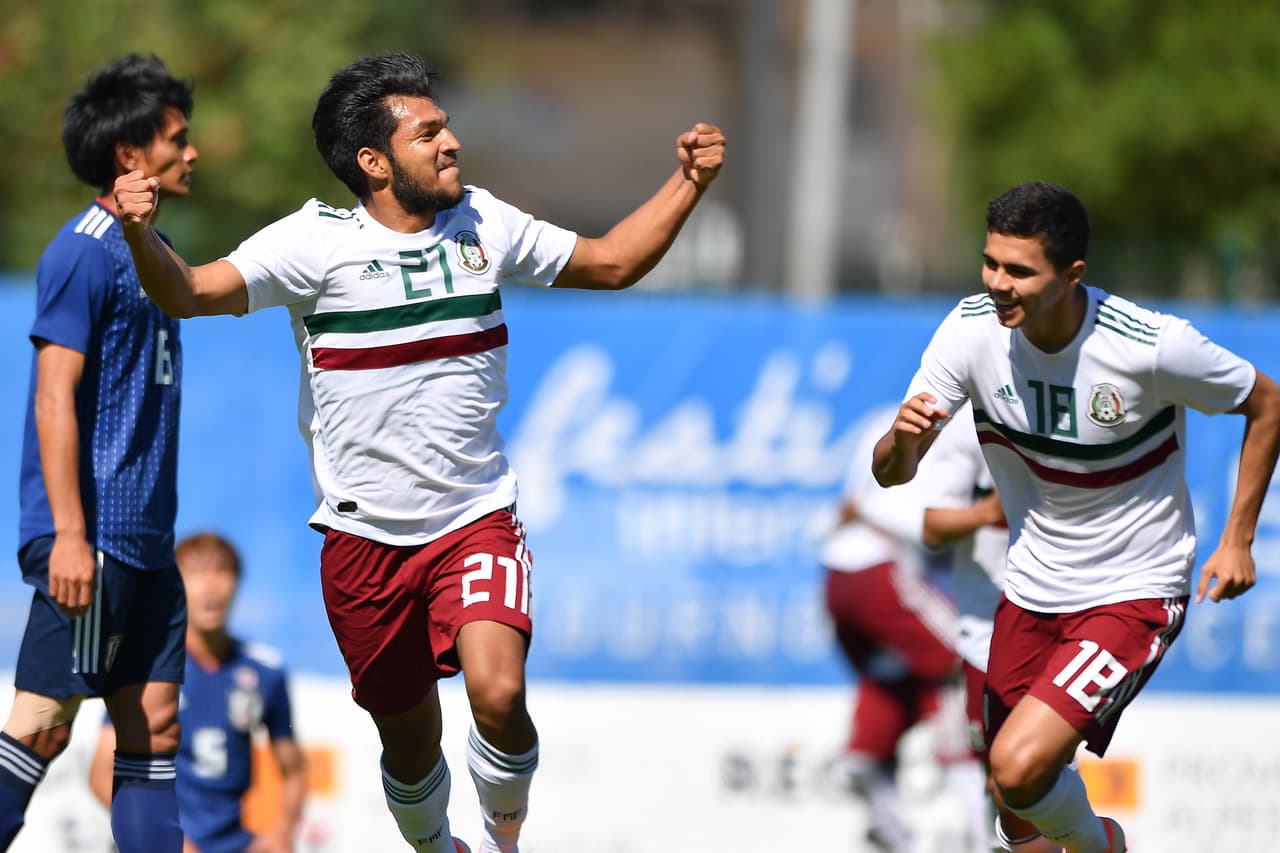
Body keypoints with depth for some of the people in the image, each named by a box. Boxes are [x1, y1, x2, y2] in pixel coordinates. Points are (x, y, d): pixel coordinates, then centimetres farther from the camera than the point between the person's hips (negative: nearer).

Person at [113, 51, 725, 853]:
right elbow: (190, 293, -19)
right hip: (365, 537, -1)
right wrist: (141, 234, -38)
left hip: (477, 518, 1)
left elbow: (610, 263, 15)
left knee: (498, 694, -23)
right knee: (410, 741, 10)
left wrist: (689, 183, 5)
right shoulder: (318, 242, -10)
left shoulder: (484, 225, 2)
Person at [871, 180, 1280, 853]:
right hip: (1031, 589, 5)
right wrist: (902, 438, -34)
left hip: (1133, 594, -5)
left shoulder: (1152, 346, -24)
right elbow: (890, 472, -11)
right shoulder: (972, 329, -14)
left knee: (1020, 766, -22)